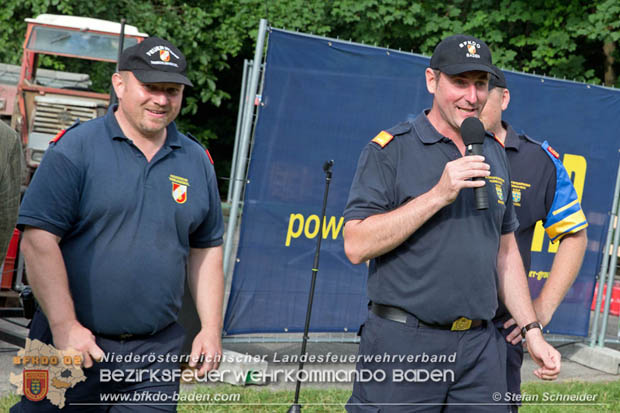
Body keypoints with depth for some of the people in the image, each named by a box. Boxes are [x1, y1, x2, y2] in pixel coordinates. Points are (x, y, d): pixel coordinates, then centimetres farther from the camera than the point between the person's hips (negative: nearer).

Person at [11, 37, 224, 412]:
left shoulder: (197, 161, 11)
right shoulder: (75, 149, -5)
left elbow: (206, 251, 16)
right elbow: (39, 241, -11)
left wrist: (211, 329, 7)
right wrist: (65, 326, -16)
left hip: (157, 351, 4)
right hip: (75, 342, -3)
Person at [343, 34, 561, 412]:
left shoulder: (496, 156, 15)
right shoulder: (391, 149, -4)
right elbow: (357, 246, -14)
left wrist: (533, 331, 14)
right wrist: (439, 195, -17)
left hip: (481, 348, 5)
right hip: (402, 345, -5)